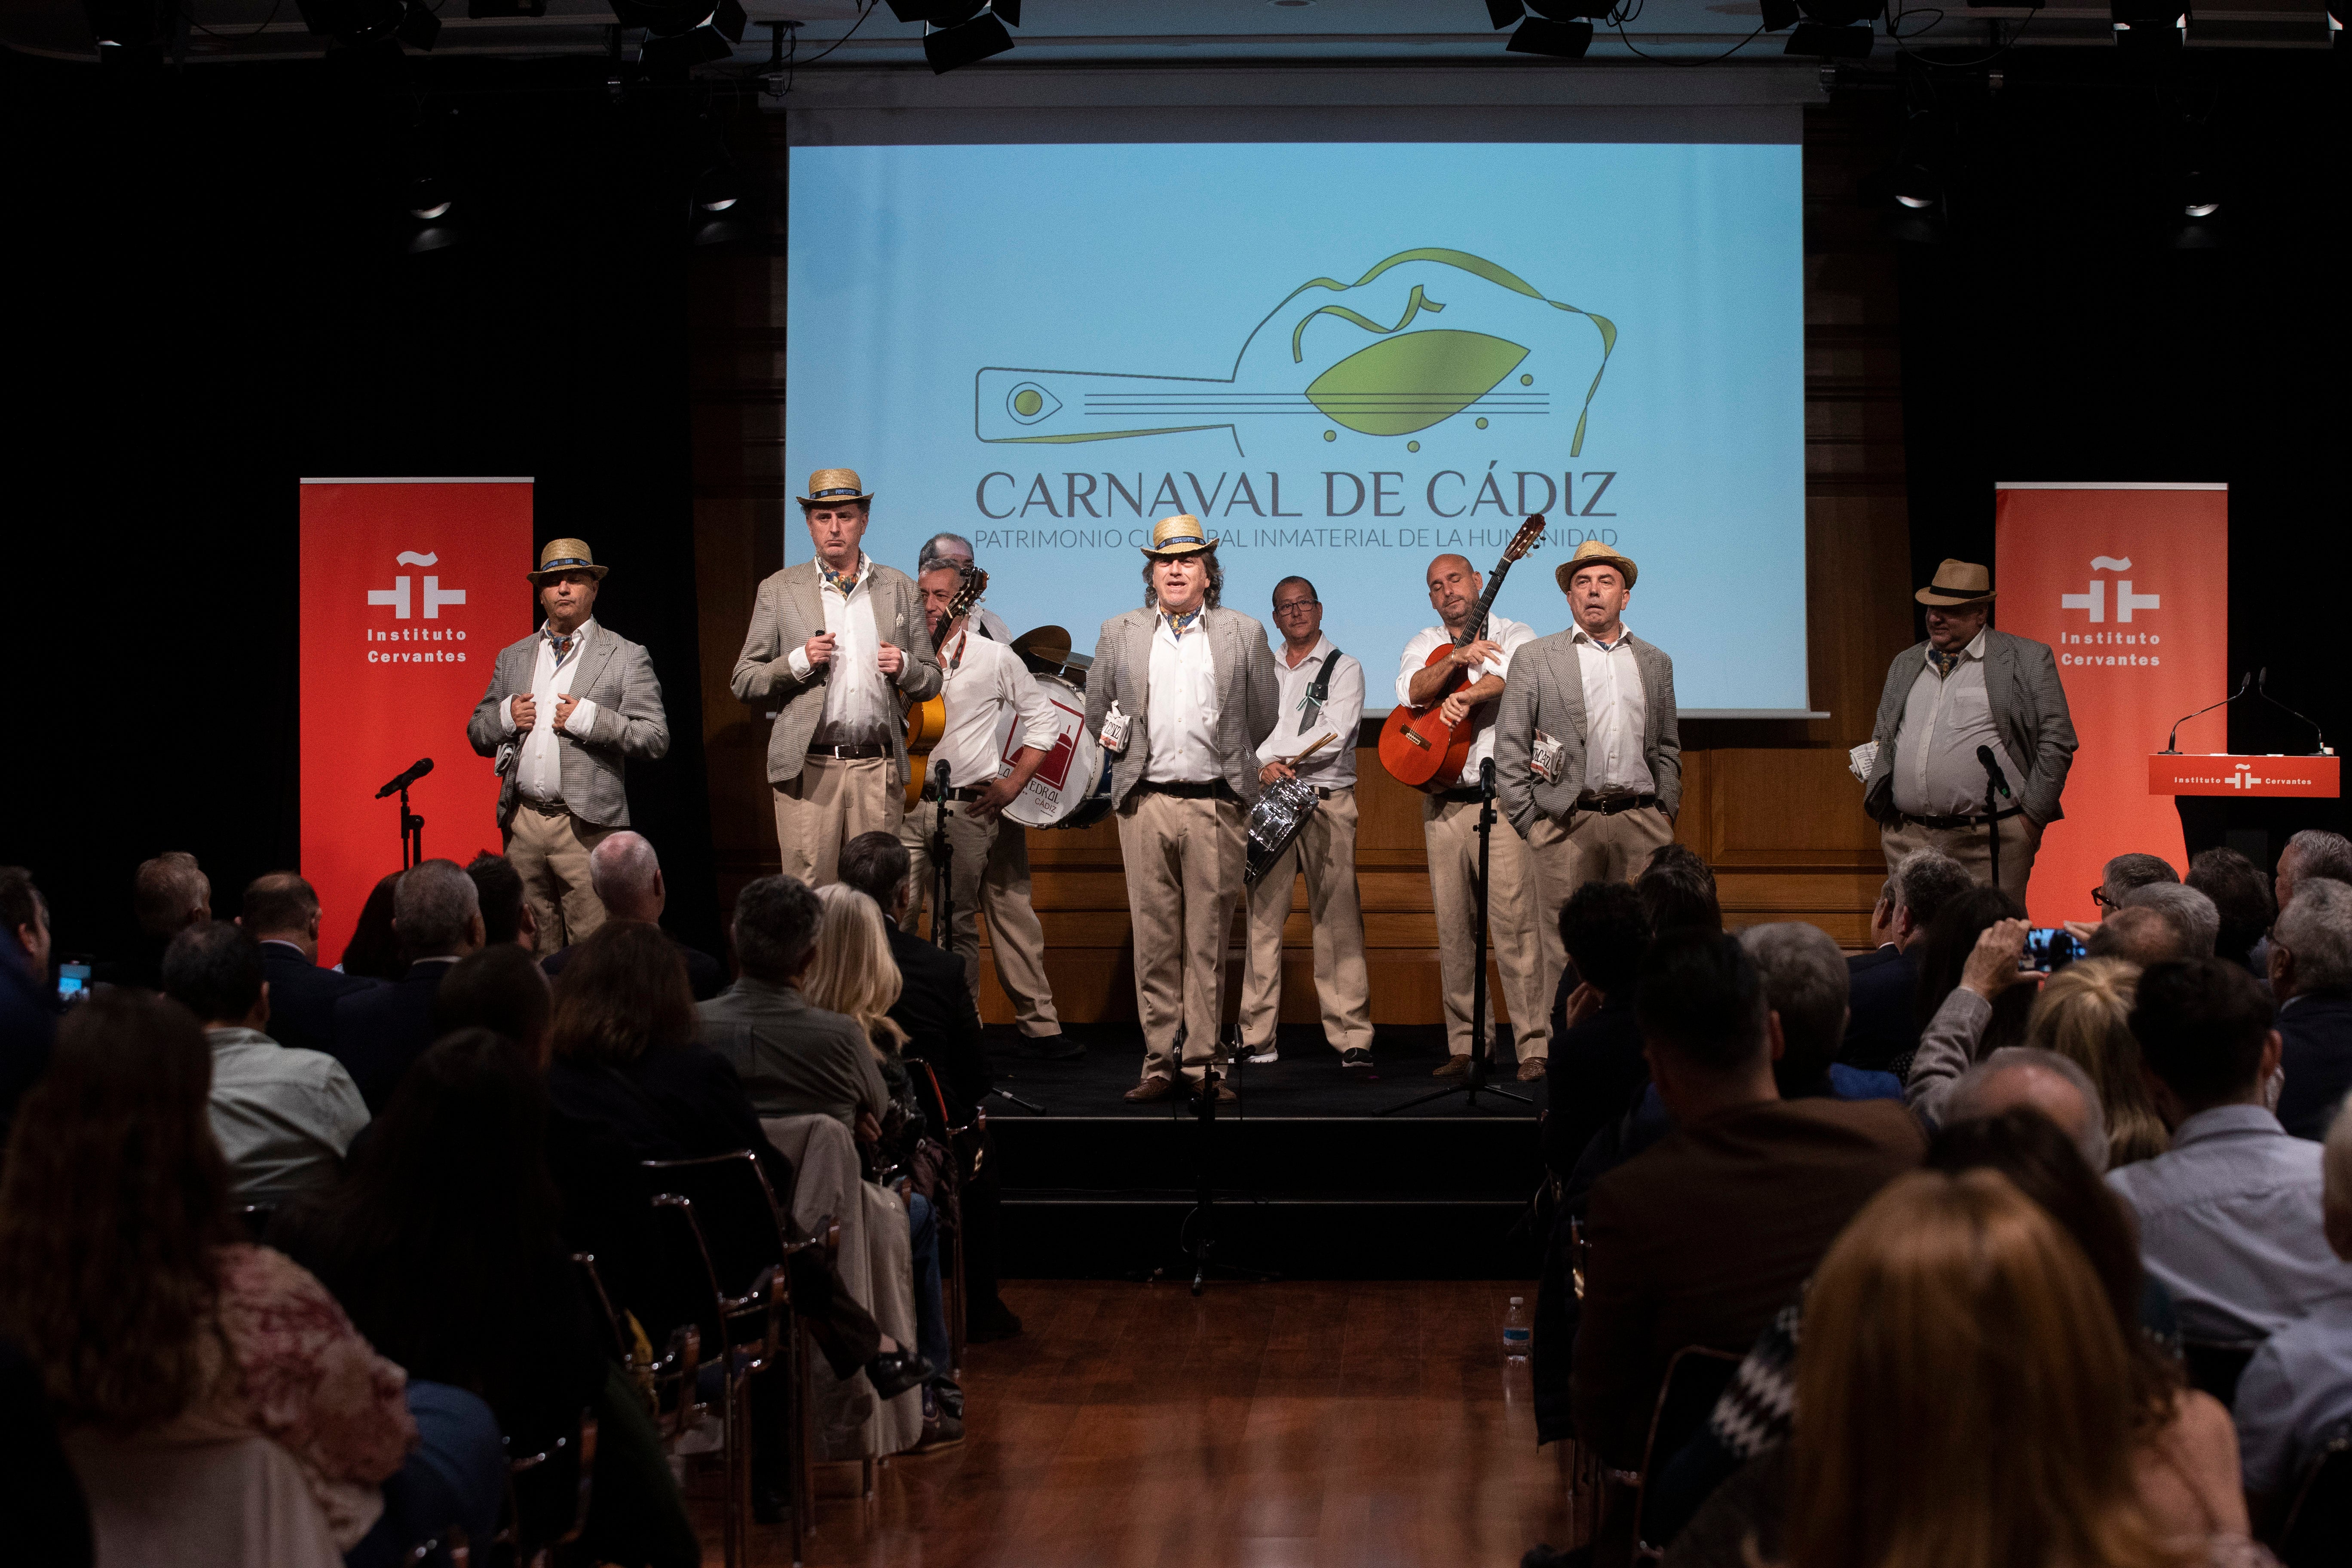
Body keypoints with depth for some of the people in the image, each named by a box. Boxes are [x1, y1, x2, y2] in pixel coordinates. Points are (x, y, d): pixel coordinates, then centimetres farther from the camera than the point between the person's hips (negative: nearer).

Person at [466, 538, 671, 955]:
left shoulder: (626, 657, 3)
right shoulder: (512, 657, 17)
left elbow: (656, 740, -3)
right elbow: (478, 734, 20)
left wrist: (589, 719, -14)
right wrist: (506, 716, -2)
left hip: (587, 827, -4)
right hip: (522, 824, 4)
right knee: (531, 953, 7)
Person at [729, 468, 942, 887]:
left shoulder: (901, 589, 13)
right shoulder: (778, 590, 7)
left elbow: (931, 683, 17)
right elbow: (743, 682, 6)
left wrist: (905, 667, -6)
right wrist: (798, 661, -10)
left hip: (878, 769, 2)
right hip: (808, 769, -2)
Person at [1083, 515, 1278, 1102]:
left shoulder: (1244, 634, 8)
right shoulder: (1120, 634, 11)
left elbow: (1262, 720, 11)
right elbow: (1097, 712, 17)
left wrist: (1228, 769, 11)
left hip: (1215, 805, -1)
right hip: (1145, 804, 1)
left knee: (1208, 942, 0)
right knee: (1155, 939, 1)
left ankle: (1204, 1064, 5)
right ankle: (1159, 1064, 6)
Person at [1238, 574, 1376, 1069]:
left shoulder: (1344, 669, 7)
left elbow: (1334, 736, -7)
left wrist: (1273, 758, -8)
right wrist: (1264, 767, -9)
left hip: (1328, 804, -3)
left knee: (1338, 920, -7)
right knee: (1262, 916, -2)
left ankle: (1351, 1037, -7)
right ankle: (1257, 1037, 1)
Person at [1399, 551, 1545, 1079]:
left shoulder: (1513, 635, 7)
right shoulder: (1425, 644, 17)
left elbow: (1517, 670, -16)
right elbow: (1410, 691, -5)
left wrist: (1467, 695, -26)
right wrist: (1458, 659, -20)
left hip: (1502, 797, -4)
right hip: (1442, 802, 4)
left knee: (1515, 922, -12)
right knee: (1454, 929, 4)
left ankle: (1536, 1045, -12)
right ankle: (1467, 1043, 11)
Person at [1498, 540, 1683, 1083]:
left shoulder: (1655, 662, 16)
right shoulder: (1535, 658, 6)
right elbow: (1509, 748, 4)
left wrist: (1665, 811, 10)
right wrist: (1529, 821, -2)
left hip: (1641, 820, 3)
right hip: (1567, 823, -3)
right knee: (1564, 947, -4)